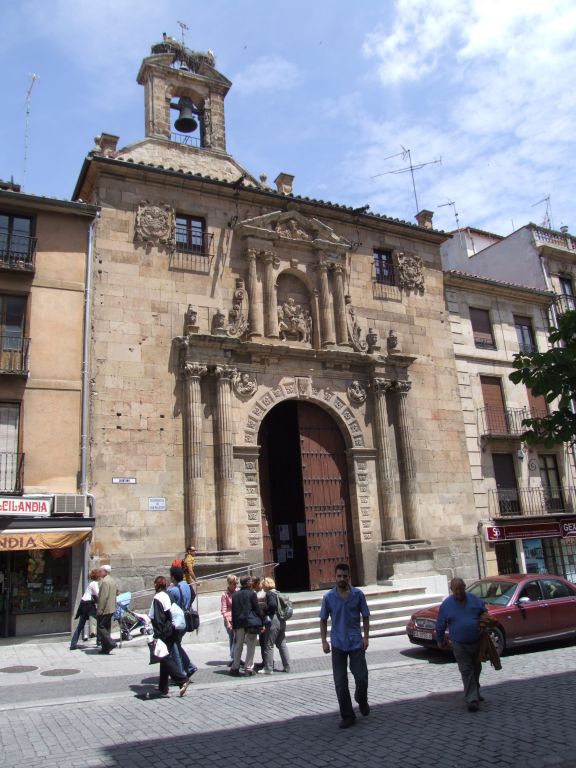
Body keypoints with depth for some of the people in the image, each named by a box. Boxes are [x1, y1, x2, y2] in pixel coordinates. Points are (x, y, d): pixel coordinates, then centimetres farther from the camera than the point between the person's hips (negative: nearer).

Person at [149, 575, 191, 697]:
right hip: (171, 631, 8)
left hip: (163, 633, -8)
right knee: (166, 657, 13)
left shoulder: (157, 598, -13)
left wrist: (157, 635, -16)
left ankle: (182, 679, -13)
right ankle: (163, 688, 20)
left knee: (165, 658, -3)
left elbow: (156, 618, -17)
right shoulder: (168, 596, 8)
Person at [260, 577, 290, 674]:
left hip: (273, 620, -8)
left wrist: (265, 610, -11)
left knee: (269, 645, 0)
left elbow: (272, 604, -26)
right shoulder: (277, 593, 14)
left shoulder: (269, 594, -10)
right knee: (282, 644, 14)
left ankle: (268, 669, 3)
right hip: (281, 621, 8)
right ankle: (287, 667, 17)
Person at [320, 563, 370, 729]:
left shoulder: (358, 594, -4)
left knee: (362, 678, 3)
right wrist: (324, 641, -1)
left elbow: (365, 617, 4)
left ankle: (361, 700, 35)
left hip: (356, 643, -1)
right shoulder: (328, 597, -2)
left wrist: (366, 637, -3)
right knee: (340, 683, 2)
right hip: (338, 644, 1)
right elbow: (323, 620, 5)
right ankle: (347, 716, 15)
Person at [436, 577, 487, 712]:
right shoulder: (446, 604, -8)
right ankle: (472, 699, -2)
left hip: (477, 642, 3)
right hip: (459, 645, -3)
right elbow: (440, 625, 2)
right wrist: (440, 641, 7)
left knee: (476, 669, 17)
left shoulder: (474, 599, -3)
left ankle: (475, 692, 37)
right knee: (467, 671, -6)